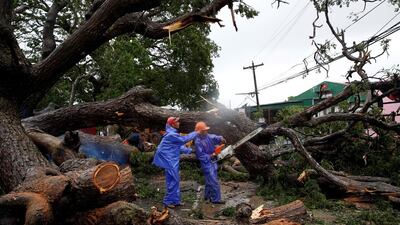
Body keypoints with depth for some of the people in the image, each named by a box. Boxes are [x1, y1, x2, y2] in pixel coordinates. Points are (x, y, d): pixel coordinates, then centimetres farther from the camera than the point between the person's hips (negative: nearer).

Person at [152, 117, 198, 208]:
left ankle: (176, 200, 22)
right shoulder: (171, 135, -19)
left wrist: (189, 150, 15)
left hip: (173, 161, 10)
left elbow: (179, 146, 19)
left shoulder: (173, 133, 14)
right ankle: (168, 201, 6)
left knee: (175, 180, 13)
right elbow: (184, 139, -17)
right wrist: (195, 133, -8)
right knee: (173, 181, -5)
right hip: (169, 161, -10)